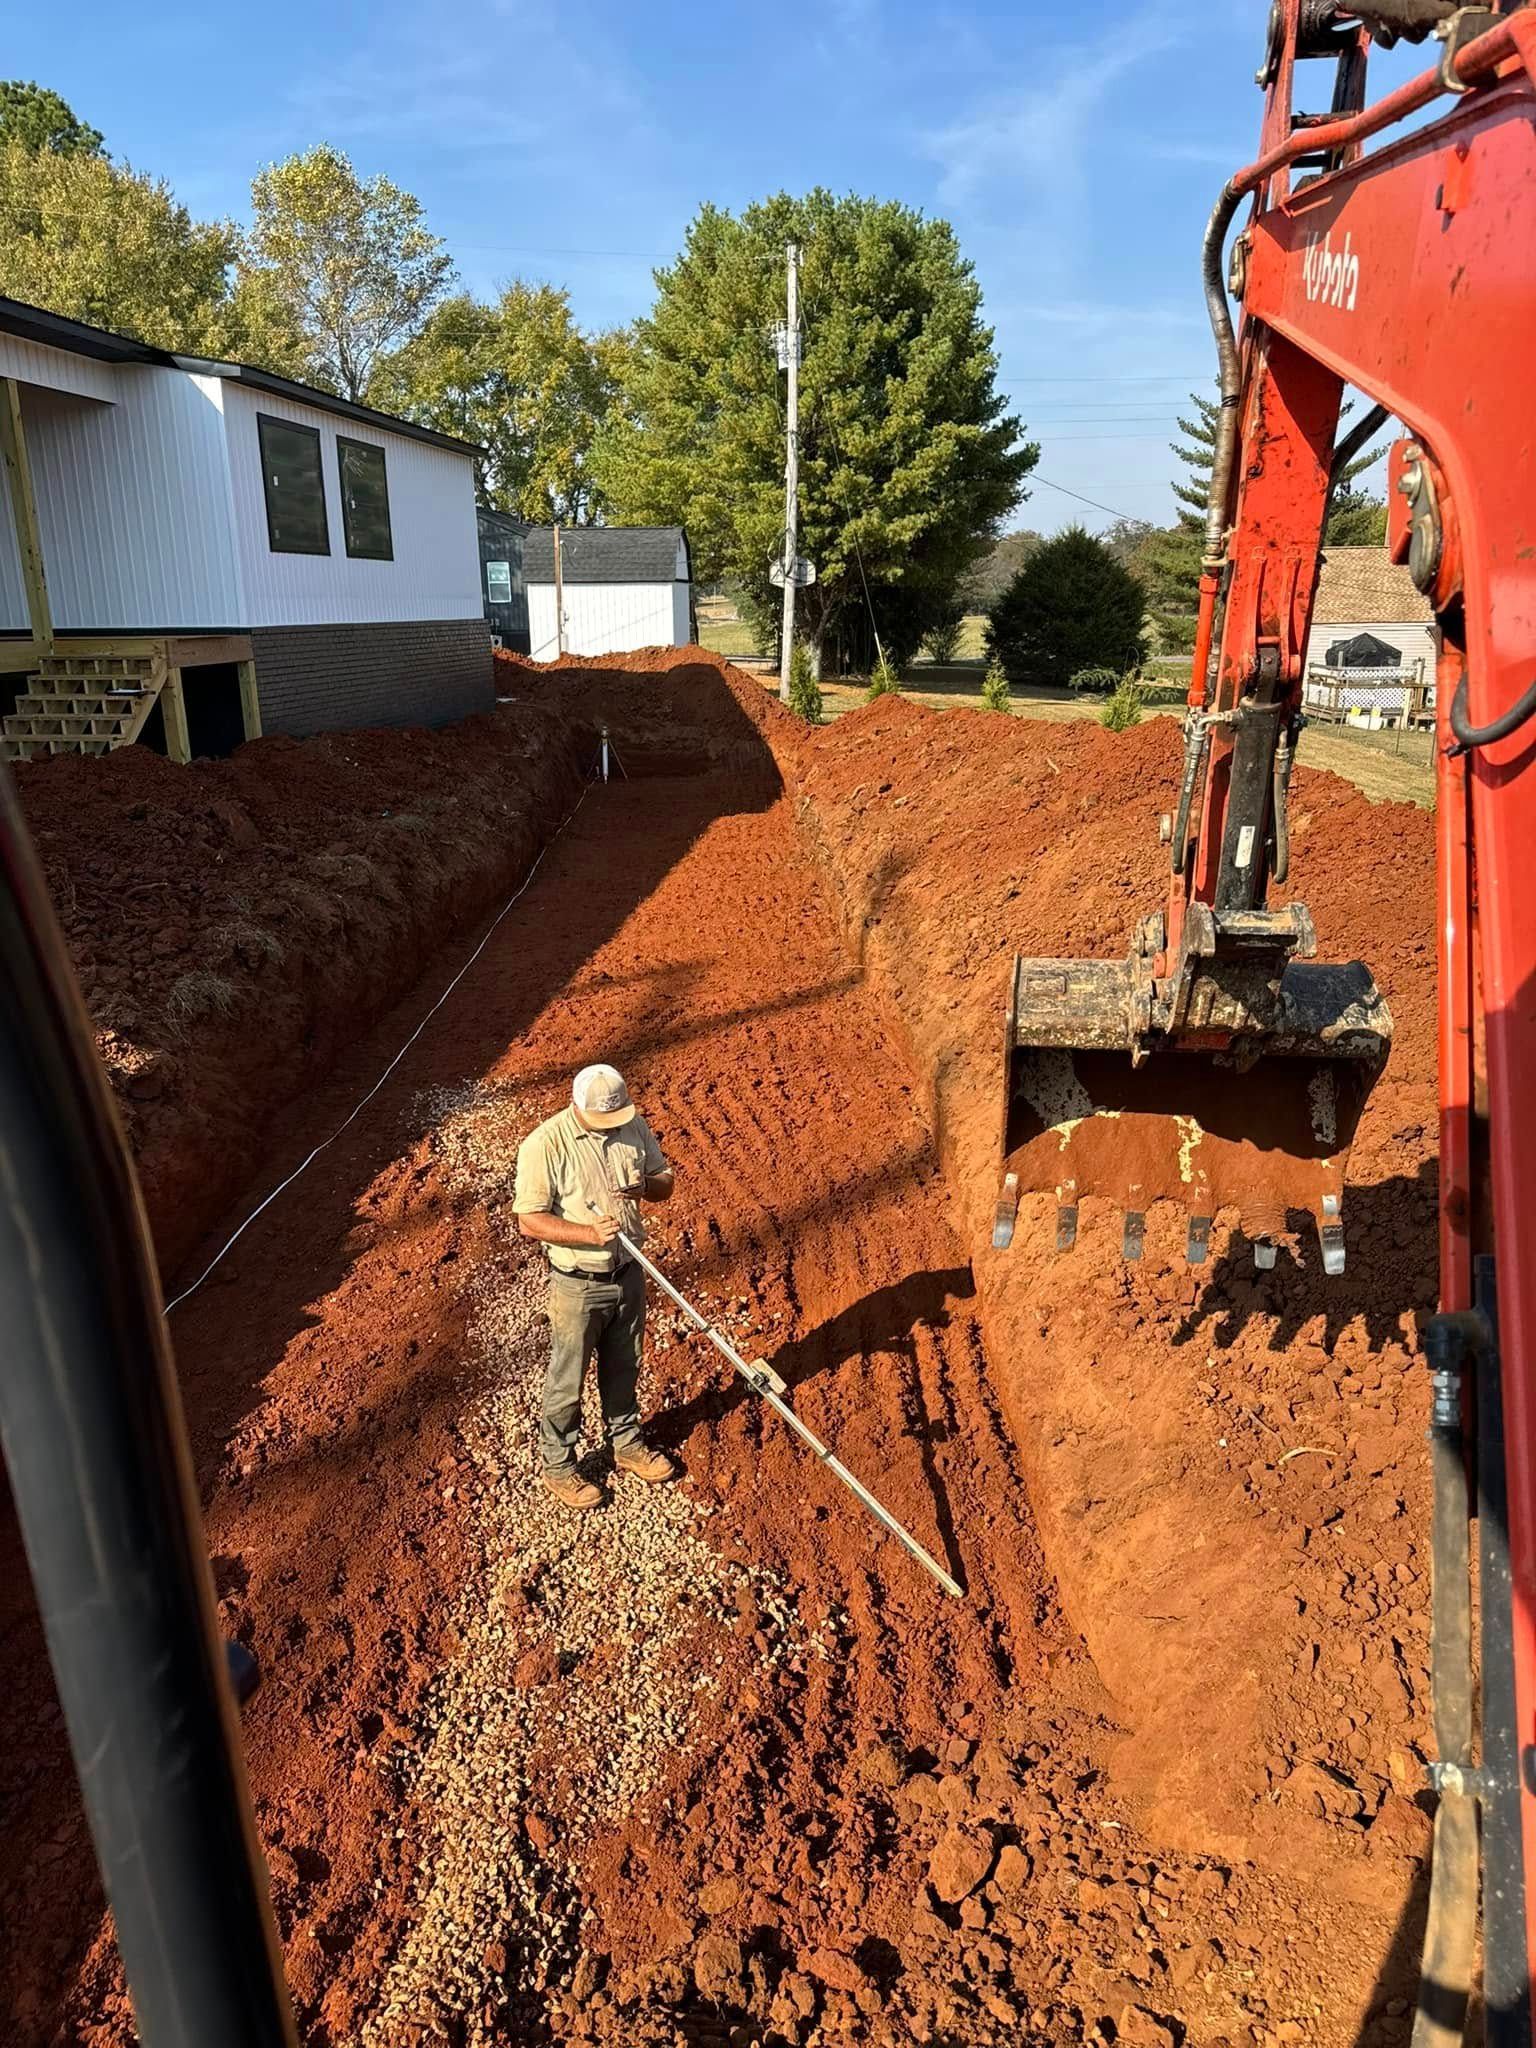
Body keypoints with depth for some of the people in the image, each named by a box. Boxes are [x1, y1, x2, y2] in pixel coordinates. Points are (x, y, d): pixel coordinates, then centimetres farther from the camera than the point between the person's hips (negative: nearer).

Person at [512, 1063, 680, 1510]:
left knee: (623, 1369, 23)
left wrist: (645, 1187, -18)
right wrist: (590, 1232, -32)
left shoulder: (635, 1127, -5)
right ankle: (558, 1465, 32)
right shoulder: (544, 1145, -22)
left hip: (629, 1273, 5)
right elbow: (529, 1221, -20)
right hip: (577, 1285, -5)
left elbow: (665, 1182, 6)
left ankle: (626, 1444, 44)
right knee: (567, 1381, 11)